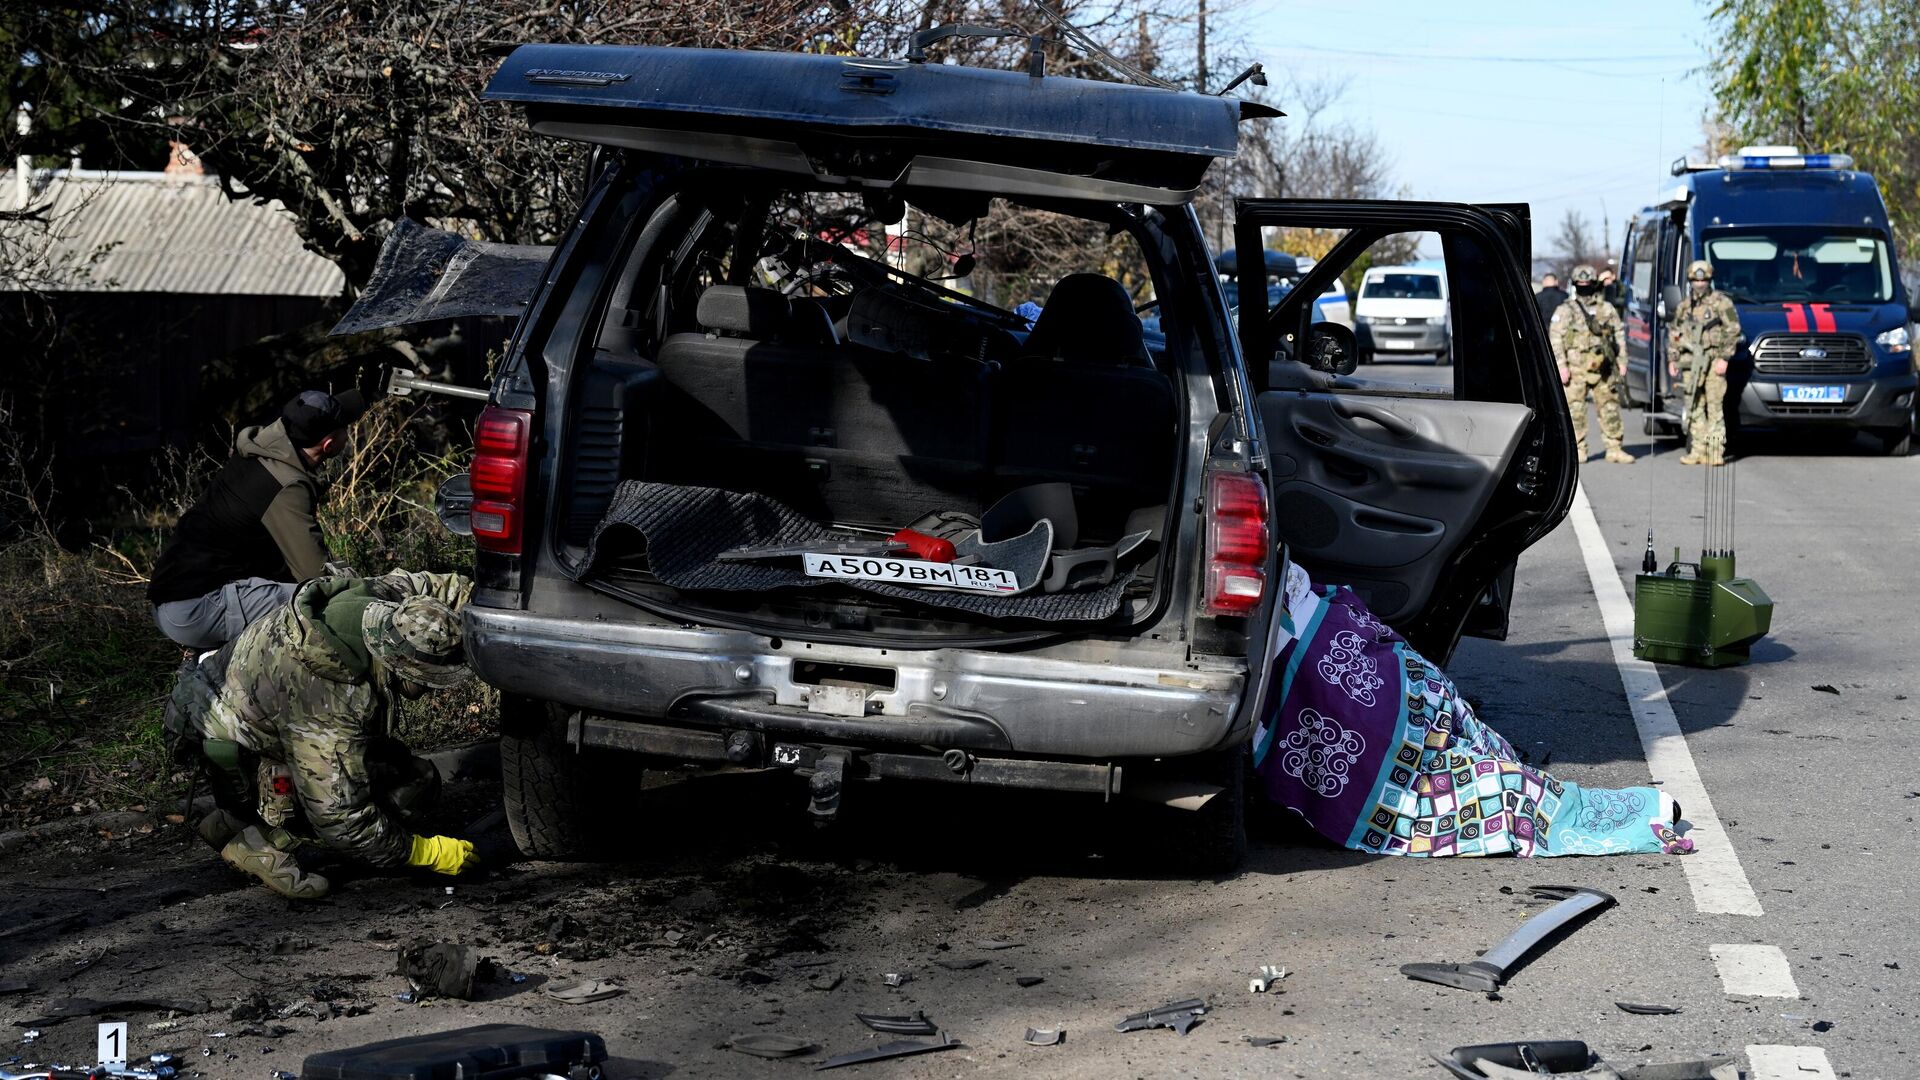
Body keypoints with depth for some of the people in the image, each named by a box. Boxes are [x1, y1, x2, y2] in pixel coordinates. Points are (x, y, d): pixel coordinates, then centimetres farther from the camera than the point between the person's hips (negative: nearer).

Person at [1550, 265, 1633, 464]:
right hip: (1576, 370, -2)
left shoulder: (1607, 309, 13)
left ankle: (1615, 449, 10)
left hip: (1604, 370, 3)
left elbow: (1619, 333, 18)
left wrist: (1621, 359, 10)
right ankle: (1578, 450, 5)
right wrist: (1561, 366, -10)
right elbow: (1555, 338, -2)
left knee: (1610, 409, 4)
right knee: (1575, 410, -3)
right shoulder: (1566, 311, 3)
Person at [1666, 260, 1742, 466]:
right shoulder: (1684, 306, 18)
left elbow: (1733, 331, -4)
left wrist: (1724, 358, -11)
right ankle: (1697, 451, 8)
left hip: (1713, 363, -5)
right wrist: (1672, 358, 15)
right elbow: (1673, 333, 24)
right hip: (1689, 364, 5)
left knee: (1714, 409, -8)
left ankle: (1715, 452, -8)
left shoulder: (1721, 302, 0)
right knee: (1694, 409, 5)